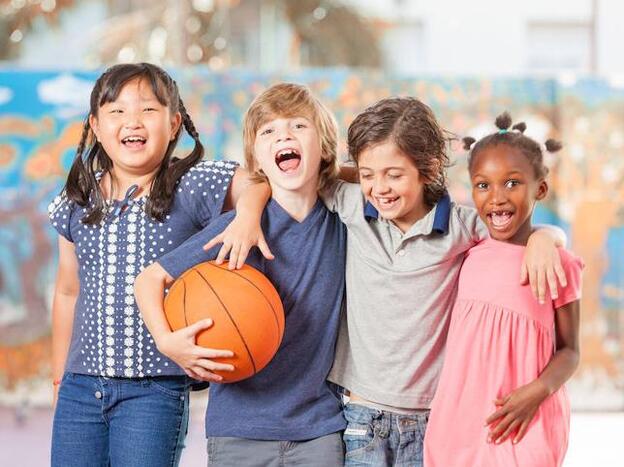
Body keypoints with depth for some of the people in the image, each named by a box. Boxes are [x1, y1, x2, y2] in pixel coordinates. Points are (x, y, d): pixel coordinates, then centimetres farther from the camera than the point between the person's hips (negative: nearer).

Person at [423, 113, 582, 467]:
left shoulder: (557, 264, -5)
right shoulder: (469, 257, 7)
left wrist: (538, 391, -17)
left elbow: (569, 350, -2)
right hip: (458, 422, 4)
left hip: (521, 428, -4)